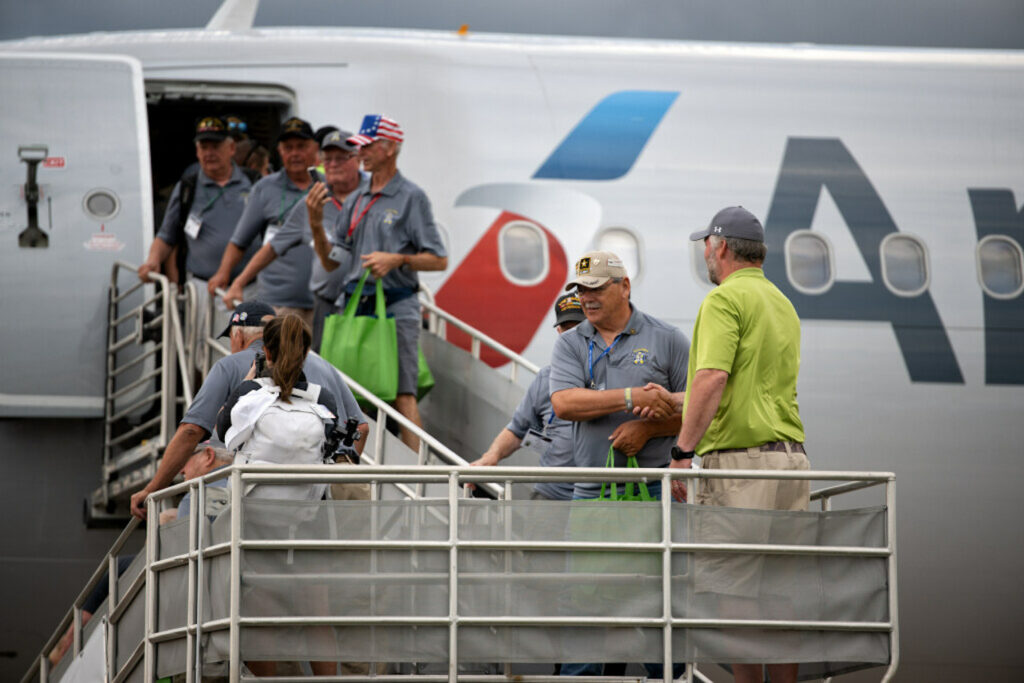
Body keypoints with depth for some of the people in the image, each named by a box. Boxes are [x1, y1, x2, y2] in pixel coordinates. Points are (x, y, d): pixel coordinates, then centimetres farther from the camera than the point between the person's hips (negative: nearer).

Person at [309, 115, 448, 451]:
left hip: (395, 307, -6)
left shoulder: (411, 197, -1)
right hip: (353, 306, 6)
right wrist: (315, 222, 2)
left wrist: (397, 259, -17)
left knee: (402, 395, -12)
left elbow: (439, 260, -3)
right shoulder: (355, 200, 17)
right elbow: (330, 261, 16)